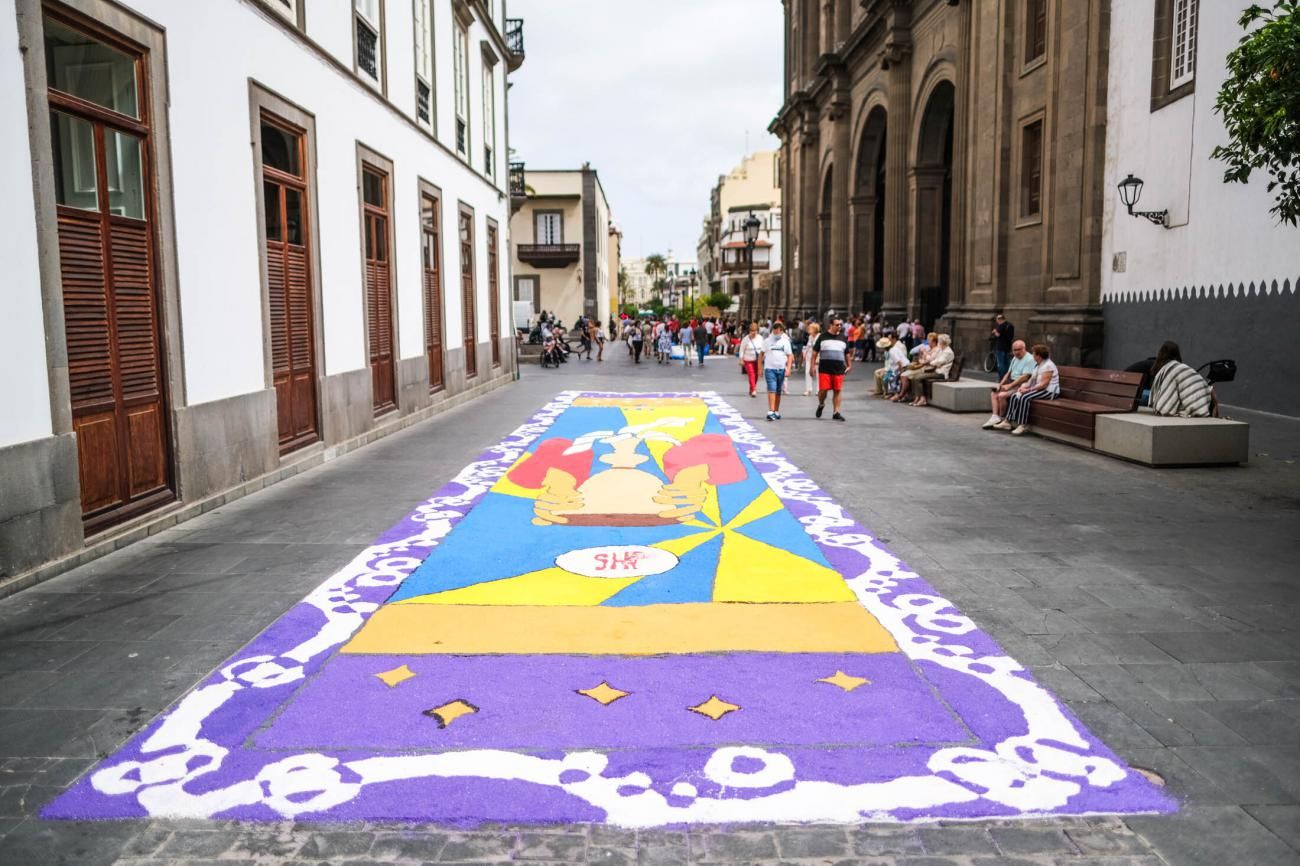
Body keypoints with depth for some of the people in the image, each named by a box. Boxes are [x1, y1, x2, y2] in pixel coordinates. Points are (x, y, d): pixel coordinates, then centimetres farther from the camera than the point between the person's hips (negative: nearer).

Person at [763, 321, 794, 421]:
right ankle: (771, 412, -18)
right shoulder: (768, 341, 3)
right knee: (772, 390, -13)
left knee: (778, 392, 10)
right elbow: (762, 354, 6)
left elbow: (790, 356, 6)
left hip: (781, 369, 3)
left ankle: (776, 412, 20)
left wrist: (788, 368, -5)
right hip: (770, 368, -3)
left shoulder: (785, 341, 7)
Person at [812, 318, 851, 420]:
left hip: (839, 369, 3)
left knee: (838, 390, -1)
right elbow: (815, 352, 6)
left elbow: (847, 354, 22)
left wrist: (849, 365, 16)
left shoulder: (843, 338, 13)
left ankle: (836, 412, 6)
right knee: (823, 389, -8)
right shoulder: (822, 337, 4)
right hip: (824, 368, -3)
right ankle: (821, 405, 22)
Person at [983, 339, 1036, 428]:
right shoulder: (1015, 358, 16)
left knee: (1002, 395, -26)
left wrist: (1009, 386, -21)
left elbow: (1024, 377, -22)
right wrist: (1000, 384, 3)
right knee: (994, 394, -1)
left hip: (1021, 386, -10)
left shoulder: (1029, 359, -14)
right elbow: (1008, 373, 19)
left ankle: (1001, 419, -10)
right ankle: (995, 417, -11)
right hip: (1012, 383, 10)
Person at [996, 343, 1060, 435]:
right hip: (1038, 389, 10)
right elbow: (1032, 379, 14)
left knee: (1024, 397, -31)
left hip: (1049, 391, -10)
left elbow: (1043, 384, -22)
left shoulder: (1048, 365, -16)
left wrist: (1029, 389, -23)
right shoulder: (1037, 364, 15)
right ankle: (1008, 421, -12)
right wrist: (1024, 386, -4)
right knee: (1014, 396, -7)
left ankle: (1023, 426, -30)